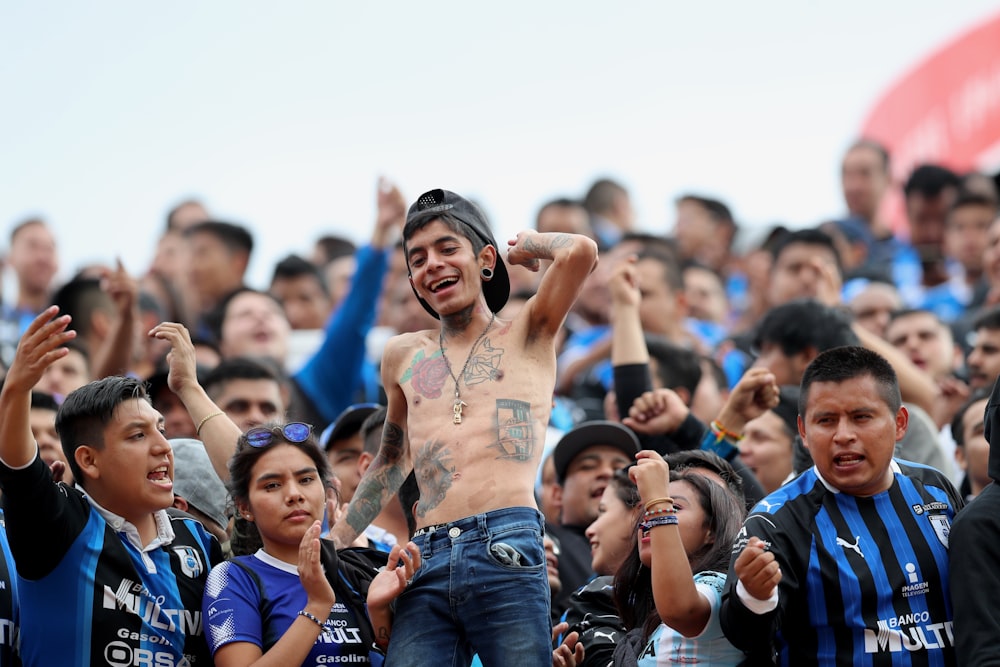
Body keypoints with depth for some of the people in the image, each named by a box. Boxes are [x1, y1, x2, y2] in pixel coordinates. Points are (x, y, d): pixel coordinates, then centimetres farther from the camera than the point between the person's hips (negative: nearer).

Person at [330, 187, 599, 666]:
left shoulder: (526, 335, 13)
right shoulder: (404, 356, 23)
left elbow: (580, 252, -4)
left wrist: (528, 244, 16)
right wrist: (332, 548, 33)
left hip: (504, 553, -4)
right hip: (426, 564, 4)